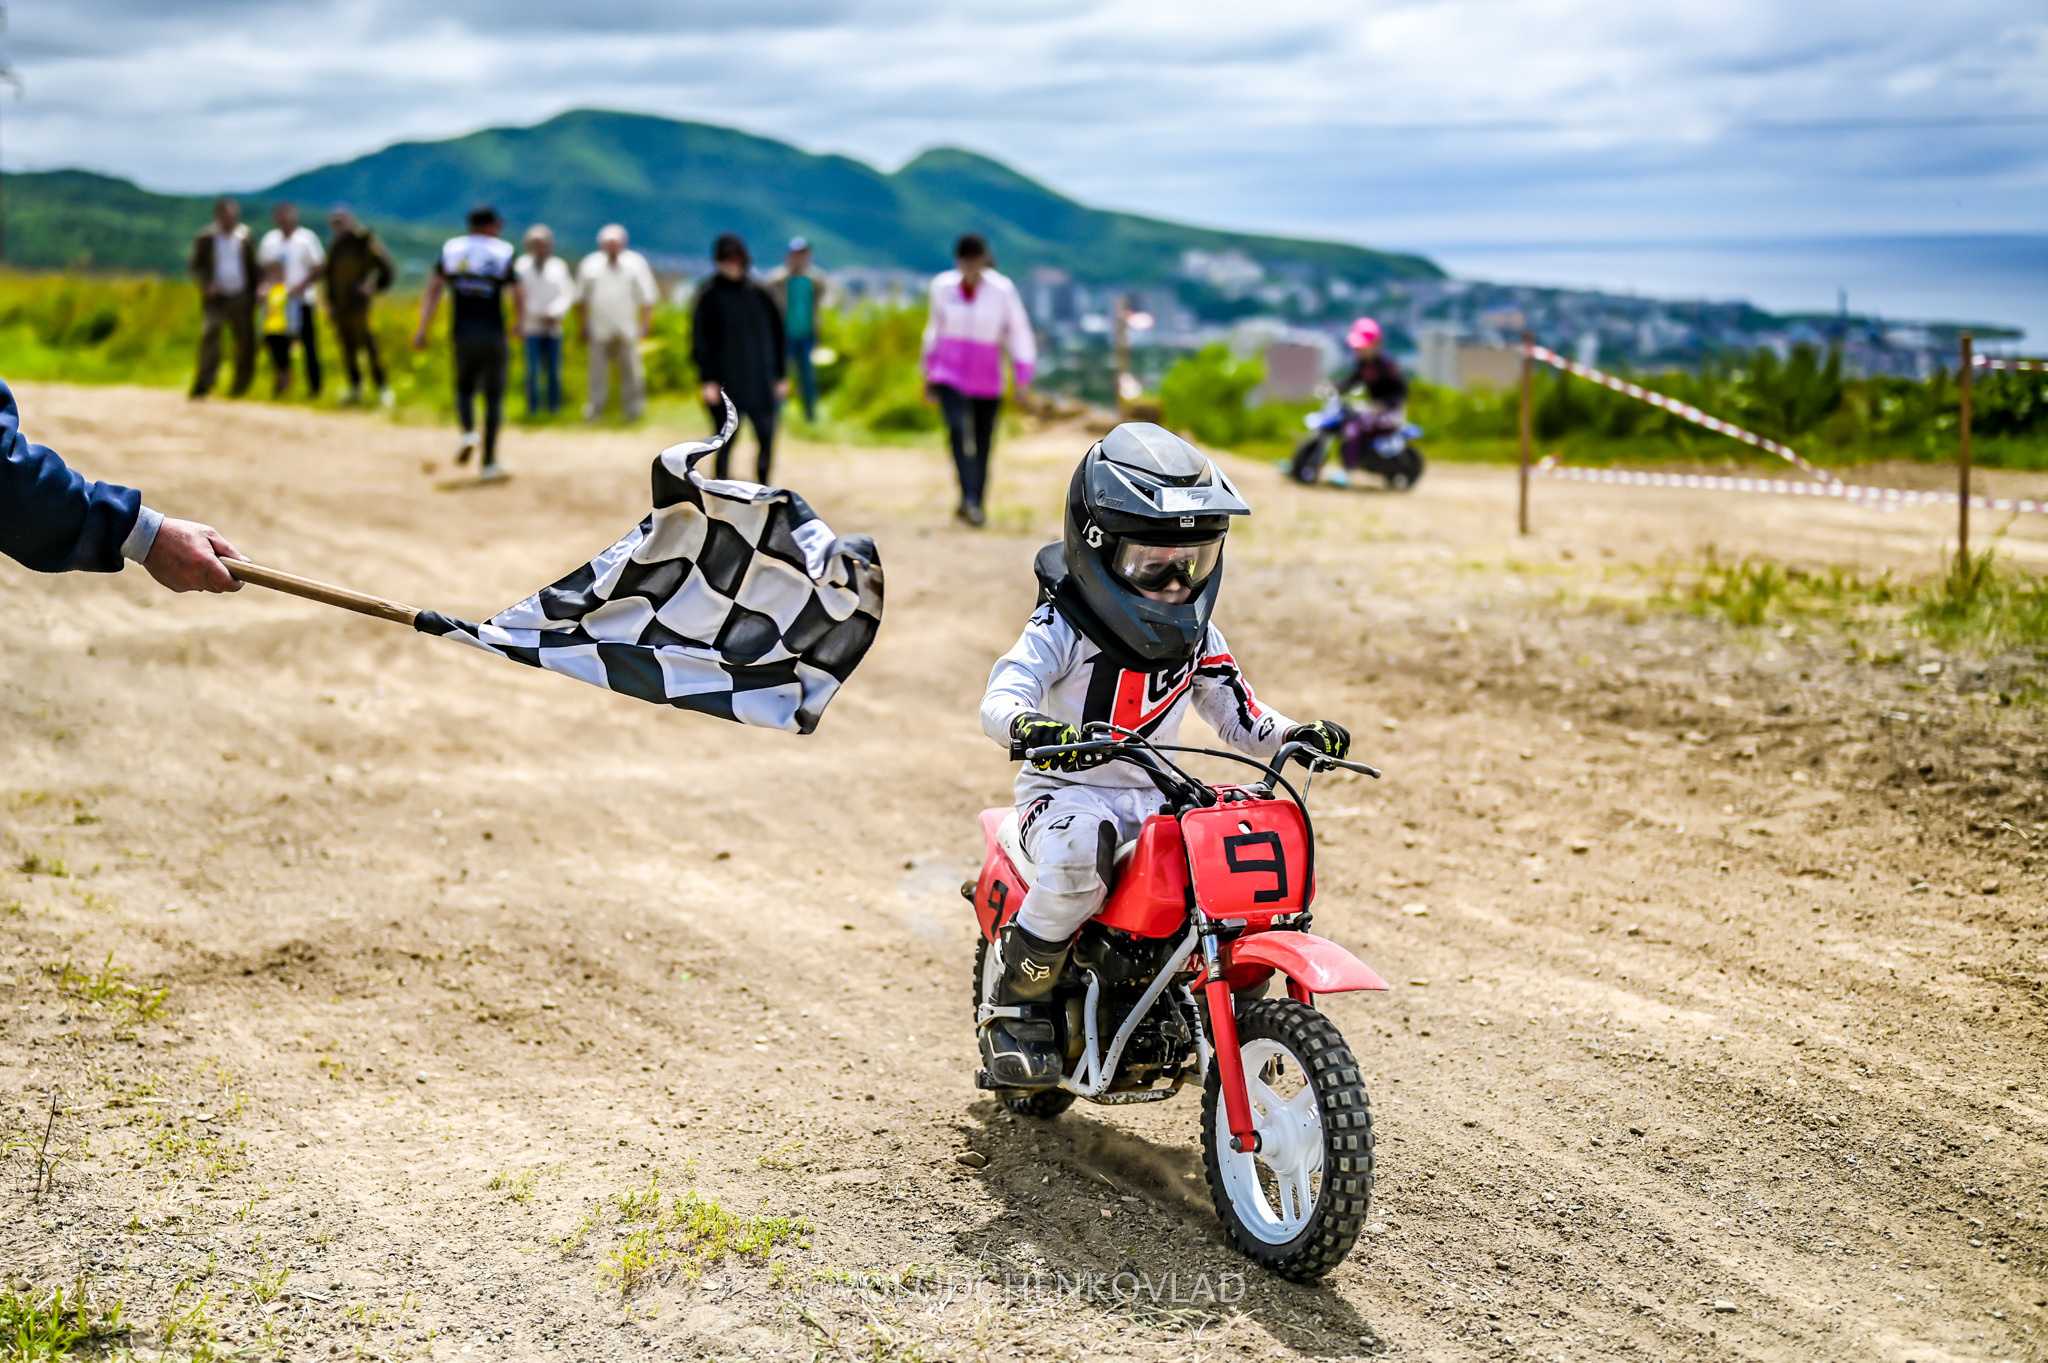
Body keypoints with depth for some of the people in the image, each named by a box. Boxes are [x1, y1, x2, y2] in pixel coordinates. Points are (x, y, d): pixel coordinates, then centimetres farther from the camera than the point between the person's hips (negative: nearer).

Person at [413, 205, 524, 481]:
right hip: (493, 334, -2)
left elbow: (434, 288, 0)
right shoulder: (503, 253, -2)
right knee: (493, 396, 5)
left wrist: (423, 328, -2)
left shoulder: (451, 250, 6)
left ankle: (468, 432, -6)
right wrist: (520, 322, 16)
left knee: (465, 386, 23)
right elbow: (518, 294, -3)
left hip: (462, 334, 2)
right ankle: (488, 463, 2)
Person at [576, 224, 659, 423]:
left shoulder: (635, 263, 2)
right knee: (598, 372, 4)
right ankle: (594, 408, 13)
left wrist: (646, 323, -3)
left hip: (627, 329, -1)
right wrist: (583, 324, 12)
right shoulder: (590, 264, 5)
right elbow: (582, 298, 13)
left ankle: (632, 408, 10)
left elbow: (647, 298, 3)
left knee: (630, 369, 0)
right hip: (599, 330, 1)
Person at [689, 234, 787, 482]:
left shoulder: (759, 294, 7)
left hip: (760, 381, 3)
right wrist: (708, 380, -12)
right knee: (726, 441, -1)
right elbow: (700, 338, -5)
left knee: (767, 438, 0)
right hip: (725, 384, -3)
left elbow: (777, 333, 11)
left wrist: (780, 375, 7)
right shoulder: (709, 295, -3)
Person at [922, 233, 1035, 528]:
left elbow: (1018, 334, -2)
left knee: (983, 441, 2)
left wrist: (1023, 381, -7)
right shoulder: (942, 286, 2)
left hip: (986, 379, 0)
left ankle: (974, 503, 16)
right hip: (949, 375, 0)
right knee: (958, 428, -22)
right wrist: (929, 375, 20)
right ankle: (968, 499, -29)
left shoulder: (1002, 290, -7)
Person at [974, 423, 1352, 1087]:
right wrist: (1028, 727, -48)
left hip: (1160, 796, 6)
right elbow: (1000, 698, -23)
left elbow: (1238, 715, 17)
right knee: (1081, 852, -39)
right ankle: (1014, 997, -16)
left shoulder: (1196, 638, 10)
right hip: (1069, 791, -5)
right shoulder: (1062, 627, -9)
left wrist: (1295, 735, -4)